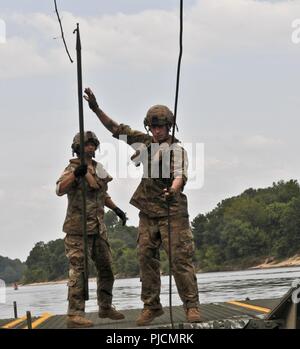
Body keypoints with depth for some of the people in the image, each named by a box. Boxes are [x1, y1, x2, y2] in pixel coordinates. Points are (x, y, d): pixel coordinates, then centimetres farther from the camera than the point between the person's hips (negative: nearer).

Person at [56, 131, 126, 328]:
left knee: (106, 269, 14)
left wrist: (116, 209, 22)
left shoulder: (99, 169, 15)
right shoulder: (73, 168, -8)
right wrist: (76, 173, -39)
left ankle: (105, 307, 27)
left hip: (98, 228, 8)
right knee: (78, 271, -11)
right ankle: (75, 315, -11)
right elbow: (60, 190, -27)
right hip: (78, 229, -8)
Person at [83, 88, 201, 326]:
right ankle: (151, 306, 13)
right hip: (148, 213, 5)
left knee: (181, 259, -8)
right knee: (146, 258, 4)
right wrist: (96, 109, 8)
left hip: (172, 211, -5)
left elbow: (180, 175, -21)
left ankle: (192, 306, -3)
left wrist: (173, 190, -42)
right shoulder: (144, 142, 10)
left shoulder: (177, 149, -5)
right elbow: (117, 129, 16)